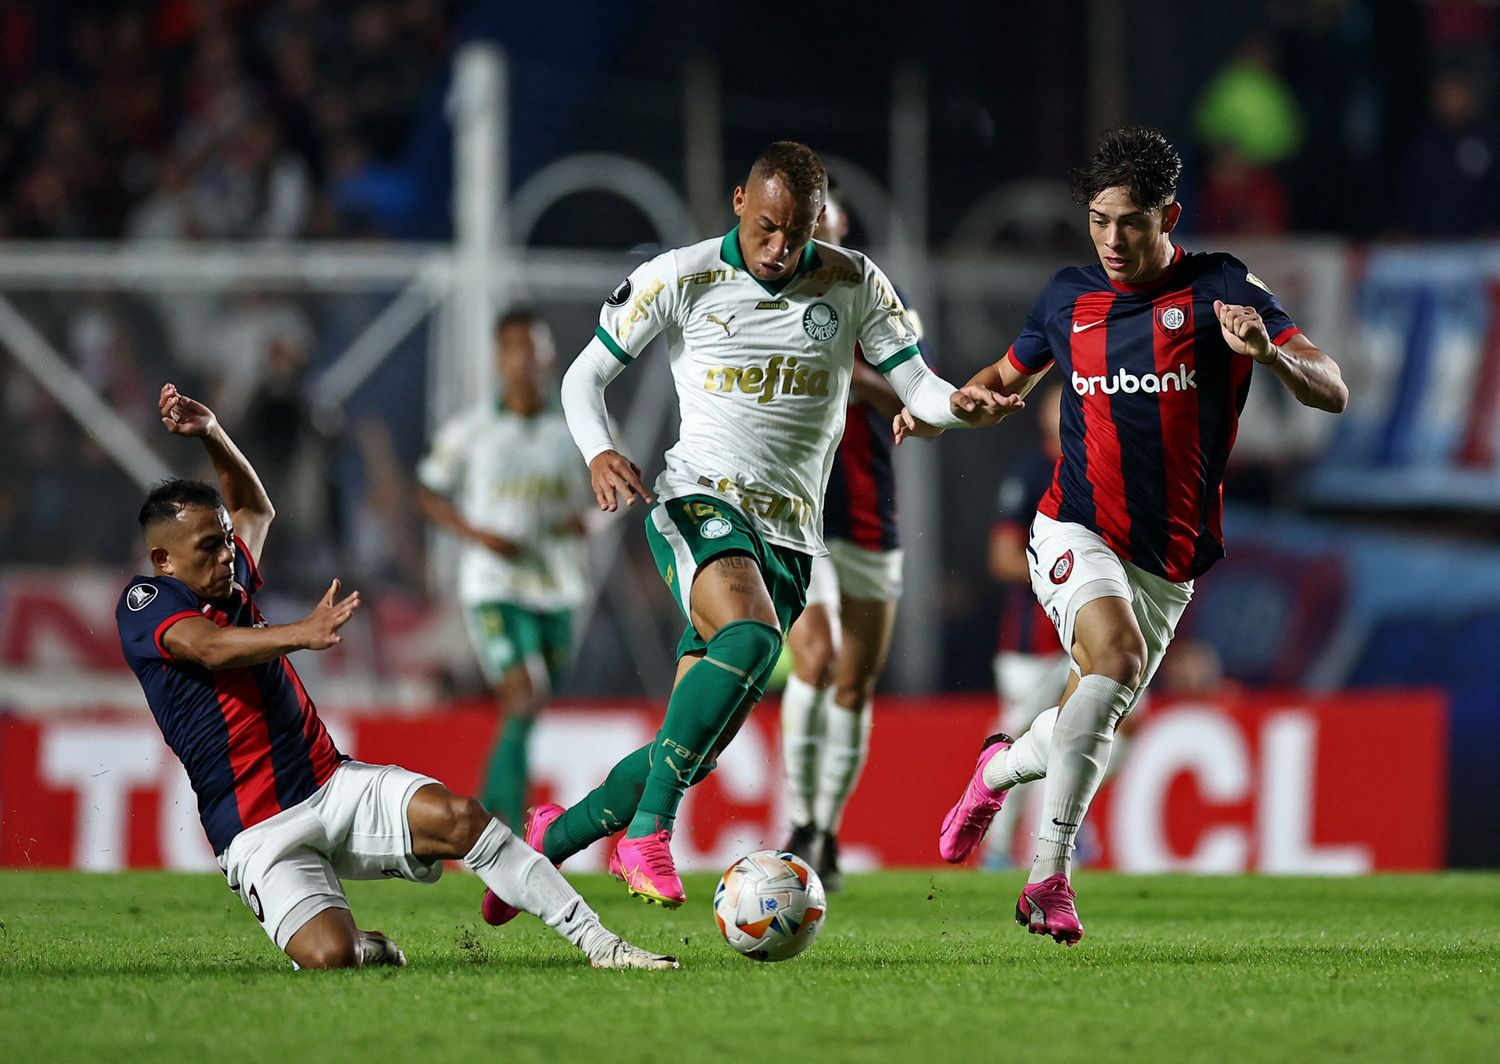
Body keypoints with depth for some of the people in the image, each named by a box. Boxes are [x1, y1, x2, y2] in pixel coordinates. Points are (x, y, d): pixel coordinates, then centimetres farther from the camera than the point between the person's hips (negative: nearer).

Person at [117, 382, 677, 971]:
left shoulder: (227, 584, 15)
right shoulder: (145, 602, -5)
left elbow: (255, 508, 34)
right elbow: (211, 648, -27)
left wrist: (210, 433, 18)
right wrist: (302, 633, -43)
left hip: (334, 785, 6)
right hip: (261, 834, -6)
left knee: (460, 816, -21)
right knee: (328, 955, -30)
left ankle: (597, 941, -17)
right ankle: (361, 946, 8)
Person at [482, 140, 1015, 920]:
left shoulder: (854, 284, 5)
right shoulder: (680, 279, -2)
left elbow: (917, 386, 3)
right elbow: (584, 375, 5)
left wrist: (962, 406, -20)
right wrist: (599, 454, -15)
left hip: (787, 537, 4)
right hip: (699, 502, -4)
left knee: (696, 750, -1)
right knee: (749, 637, -36)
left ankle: (552, 836, 22)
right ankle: (648, 831, -29)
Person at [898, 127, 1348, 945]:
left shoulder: (1221, 290, -4)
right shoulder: (1069, 296, 6)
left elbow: (1332, 393, -10)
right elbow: (1009, 375, 26)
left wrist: (1269, 352, -31)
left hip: (1168, 559, 1)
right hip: (1076, 531, -1)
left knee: (1092, 722, 9)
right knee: (1118, 652, -30)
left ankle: (999, 767, 45)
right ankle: (1050, 875, -28)